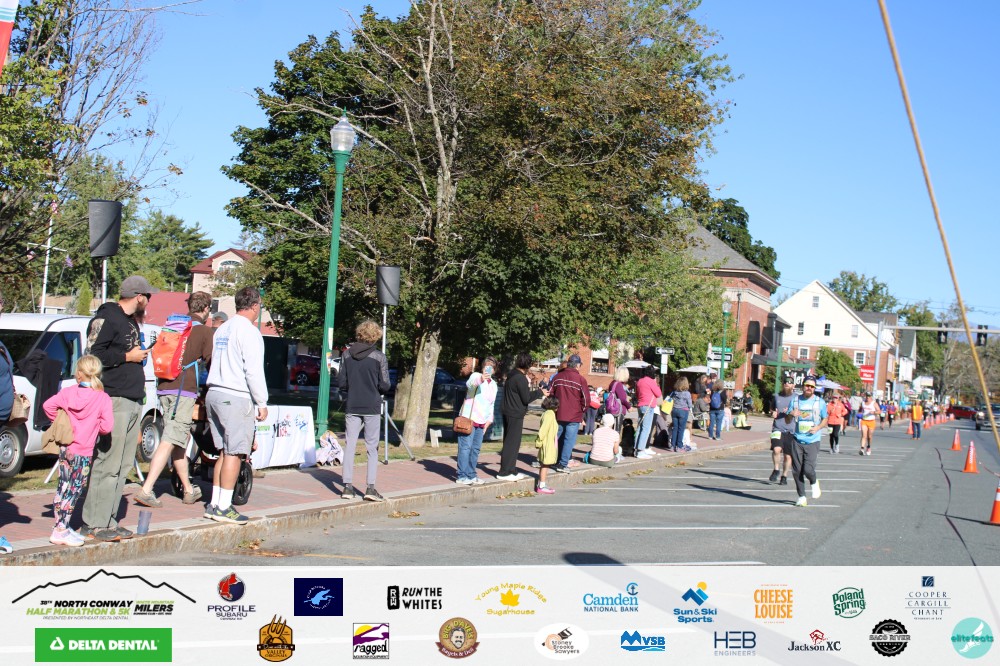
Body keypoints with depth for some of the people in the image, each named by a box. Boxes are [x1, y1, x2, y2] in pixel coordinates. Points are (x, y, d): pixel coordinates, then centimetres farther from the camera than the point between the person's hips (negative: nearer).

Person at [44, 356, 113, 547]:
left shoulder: (68, 391, 2)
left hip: (65, 448, 5)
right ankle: (61, 531, 0)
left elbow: (48, 405, 0)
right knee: (74, 490, 1)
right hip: (83, 452, -5)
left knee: (63, 487, 15)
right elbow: (107, 426, -14)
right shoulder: (103, 398, -10)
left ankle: (61, 527, 23)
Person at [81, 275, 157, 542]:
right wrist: (128, 356, -11)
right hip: (113, 400, -10)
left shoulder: (130, 322, 22)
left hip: (132, 402, 10)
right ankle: (95, 525, -6)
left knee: (122, 465, 9)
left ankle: (108, 520, 14)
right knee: (106, 464, -9)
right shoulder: (106, 318, -8)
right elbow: (93, 354, -16)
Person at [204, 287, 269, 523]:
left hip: (214, 394, 9)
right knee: (234, 452, -5)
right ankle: (223, 507, -5)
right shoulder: (249, 331, -10)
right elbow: (253, 371, -14)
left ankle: (214, 503, 14)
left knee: (224, 451, 14)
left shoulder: (222, 329, 17)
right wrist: (262, 403, -9)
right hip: (236, 397, -8)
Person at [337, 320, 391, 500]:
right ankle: (370, 488, -1)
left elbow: (341, 382, 0)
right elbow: (385, 385, -8)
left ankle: (347, 486, 5)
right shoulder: (379, 357, -9)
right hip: (372, 407, -2)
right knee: (372, 447, 5)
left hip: (352, 407, 2)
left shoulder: (347, 355, -1)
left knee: (350, 445, 8)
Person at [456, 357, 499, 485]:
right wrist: (480, 379, -51)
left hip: (481, 421, 7)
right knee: (466, 447, -7)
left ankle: (471, 475, 18)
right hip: (469, 418, -7)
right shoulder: (476, 376, -6)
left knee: (476, 448, 10)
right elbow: (469, 384, -30)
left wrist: (490, 419, 13)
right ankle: (462, 476, -5)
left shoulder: (493, 384, 17)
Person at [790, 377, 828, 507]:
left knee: (808, 469, -14)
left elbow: (825, 420, 13)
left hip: (813, 441, -2)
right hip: (797, 441, 2)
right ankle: (801, 497, 14)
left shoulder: (820, 402, 4)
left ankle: (814, 483, 21)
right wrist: (791, 414, -12)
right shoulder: (795, 401, 8)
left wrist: (818, 428, -8)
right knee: (797, 471, 0)